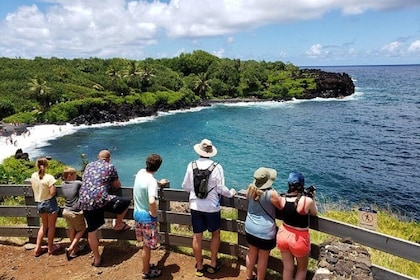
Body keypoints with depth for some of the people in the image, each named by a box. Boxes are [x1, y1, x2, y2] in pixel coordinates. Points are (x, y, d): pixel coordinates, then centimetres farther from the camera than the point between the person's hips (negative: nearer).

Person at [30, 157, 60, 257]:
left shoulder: (33, 176, -3)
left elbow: (33, 188, 11)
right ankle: (50, 248, 23)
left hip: (39, 203, 6)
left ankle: (38, 248, 24)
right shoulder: (49, 177, -22)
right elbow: (53, 192, -23)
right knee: (51, 226, 11)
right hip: (50, 203, -6)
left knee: (44, 225, 22)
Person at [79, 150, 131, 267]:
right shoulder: (110, 167, 5)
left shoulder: (89, 166, 19)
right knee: (125, 202, 16)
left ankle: (96, 259, 26)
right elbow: (117, 185, 12)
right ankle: (118, 225, 33)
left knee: (92, 230, 15)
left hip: (84, 202, 6)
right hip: (100, 199, -6)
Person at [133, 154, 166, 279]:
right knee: (147, 246, 10)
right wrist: (154, 214, -20)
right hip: (147, 217, -8)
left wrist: (158, 182, 35)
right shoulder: (152, 182, -26)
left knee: (146, 243, 24)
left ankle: (147, 265, 41)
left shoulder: (140, 172, -2)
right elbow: (152, 202, -39)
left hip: (137, 213, 8)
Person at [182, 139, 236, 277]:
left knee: (197, 237, 11)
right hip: (212, 207, -2)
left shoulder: (191, 165, -7)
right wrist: (231, 193, 9)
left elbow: (185, 186, 0)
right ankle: (213, 264, 27)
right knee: (215, 234, 19)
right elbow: (221, 189, -11)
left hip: (195, 207, 2)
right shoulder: (217, 167, -13)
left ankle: (199, 267, 25)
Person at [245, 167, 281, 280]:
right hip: (265, 231, -6)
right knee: (263, 258, 13)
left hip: (250, 227, 6)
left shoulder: (250, 188, -9)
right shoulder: (271, 193, -25)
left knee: (251, 253, 23)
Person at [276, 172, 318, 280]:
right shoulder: (307, 201, -24)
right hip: (299, 239, -3)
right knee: (302, 268, 24)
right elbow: (314, 213, -4)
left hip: (283, 235, 4)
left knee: (287, 268, 20)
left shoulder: (282, 199, -12)